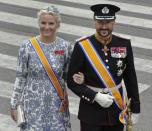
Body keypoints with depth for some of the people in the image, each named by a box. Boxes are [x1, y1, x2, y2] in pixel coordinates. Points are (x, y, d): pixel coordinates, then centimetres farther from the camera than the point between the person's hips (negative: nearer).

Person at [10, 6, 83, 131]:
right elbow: (20, 77, 0)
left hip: (57, 104, 1)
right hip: (33, 103, -1)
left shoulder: (65, 46, -3)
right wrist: (14, 104, 1)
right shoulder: (27, 46, -6)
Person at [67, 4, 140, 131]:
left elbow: (131, 80, 4)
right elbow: (72, 81, -8)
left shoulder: (124, 45, -3)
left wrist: (135, 108, 4)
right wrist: (95, 96, -19)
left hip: (116, 111, 3)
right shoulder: (82, 46, -12)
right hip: (91, 112, -2)